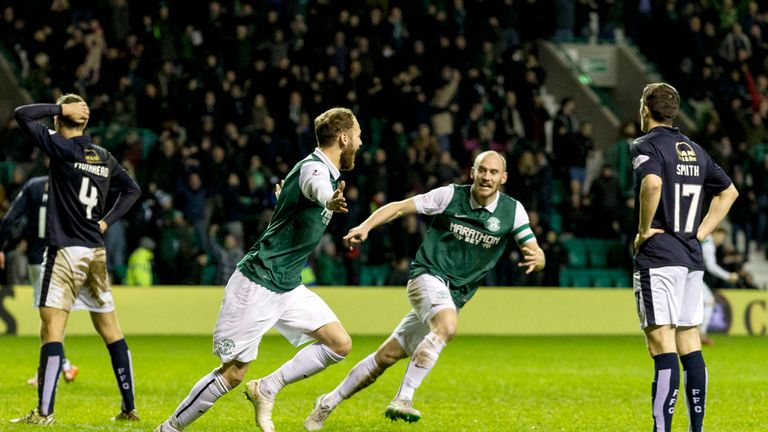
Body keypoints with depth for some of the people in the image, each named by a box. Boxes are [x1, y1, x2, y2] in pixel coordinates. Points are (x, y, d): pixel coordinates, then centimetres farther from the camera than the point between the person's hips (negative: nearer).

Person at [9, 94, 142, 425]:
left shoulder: (62, 148, -9)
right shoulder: (104, 157, 10)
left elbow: (22, 115, -9)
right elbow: (132, 190, 22)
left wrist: (61, 107, -1)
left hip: (65, 251, -7)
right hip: (97, 252, 7)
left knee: (51, 330, -7)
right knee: (110, 331, 11)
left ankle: (44, 412, -12)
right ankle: (129, 408, 13)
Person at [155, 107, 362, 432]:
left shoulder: (330, 172, 11)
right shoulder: (313, 168, -18)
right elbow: (317, 187, -46)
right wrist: (330, 200, -68)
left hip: (287, 287, 9)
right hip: (257, 283, -9)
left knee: (340, 344, -3)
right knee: (233, 373, -8)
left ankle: (266, 390, 5)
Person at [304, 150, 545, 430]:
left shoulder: (512, 211, -1)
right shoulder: (450, 196, -8)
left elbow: (536, 254, -3)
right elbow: (399, 208, -3)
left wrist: (535, 257, -28)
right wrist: (365, 226, -18)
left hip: (455, 295, 4)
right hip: (428, 276, -4)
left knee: (387, 356, 5)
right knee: (446, 327, -35)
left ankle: (328, 404, 18)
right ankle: (402, 399, -31)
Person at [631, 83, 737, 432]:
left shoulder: (646, 146, -7)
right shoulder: (695, 150, 16)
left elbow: (652, 183, -28)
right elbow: (728, 191, 25)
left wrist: (644, 229, -16)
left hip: (658, 257, -7)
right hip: (692, 258, 7)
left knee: (662, 345, -11)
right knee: (689, 344, 11)